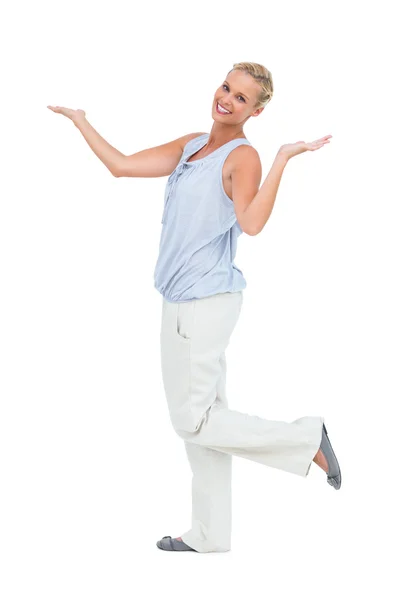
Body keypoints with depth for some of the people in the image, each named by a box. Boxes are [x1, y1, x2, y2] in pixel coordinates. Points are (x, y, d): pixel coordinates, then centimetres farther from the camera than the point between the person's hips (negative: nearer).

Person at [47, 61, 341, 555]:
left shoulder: (243, 156, -12)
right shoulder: (189, 147, 12)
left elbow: (251, 222, -30)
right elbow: (121, 165, 15)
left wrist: (283, 159, -33)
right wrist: (80, 121, 19)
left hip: (207, 303, -8)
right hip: (181, 302, 8)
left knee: (194, 421, -4)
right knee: (201, 420, 13)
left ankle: (307, 438, 7)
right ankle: (210, 535, 22)